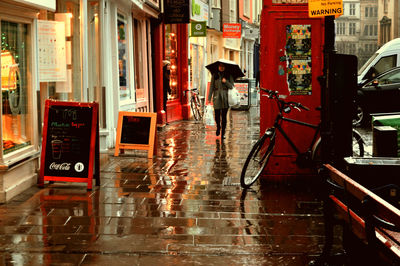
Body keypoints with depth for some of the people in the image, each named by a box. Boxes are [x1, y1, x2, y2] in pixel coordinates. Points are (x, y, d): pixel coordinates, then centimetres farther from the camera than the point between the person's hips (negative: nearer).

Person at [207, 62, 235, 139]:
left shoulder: (229, 76, 6)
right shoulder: (214, 75, 6)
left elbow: (231, 86, 2)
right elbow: (211, 87, 5)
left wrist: (226, 82, -16)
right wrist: (209, 97, 0)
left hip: (225, 97, 0)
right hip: (217, 96, 0)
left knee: (224, 116, -1)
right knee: (217, 115, -1)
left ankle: (223, 133, 8)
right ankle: (218, 127, 30)